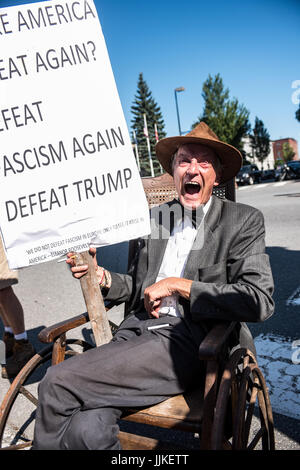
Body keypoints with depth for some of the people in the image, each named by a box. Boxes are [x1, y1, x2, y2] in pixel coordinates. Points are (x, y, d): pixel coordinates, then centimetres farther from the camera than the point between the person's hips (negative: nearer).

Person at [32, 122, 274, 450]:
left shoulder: (244, 220, 2)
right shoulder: (155, 217, 16)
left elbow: (260, 300, -10)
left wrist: (177, 285, -11)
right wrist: (101, 276, 1)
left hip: (186, 341, -4)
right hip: (135, 331, 4)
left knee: (57, 382, -17)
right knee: (86, 429, -25)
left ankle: (46, 443, 10)